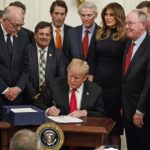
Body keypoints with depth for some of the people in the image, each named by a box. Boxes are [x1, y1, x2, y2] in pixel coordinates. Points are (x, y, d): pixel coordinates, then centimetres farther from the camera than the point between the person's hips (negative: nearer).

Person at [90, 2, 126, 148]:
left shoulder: (125, 37, -6)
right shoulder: (100, 34, 10)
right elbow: (94, 59, 13)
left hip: (115, 86, -5)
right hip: (97, 84, 5)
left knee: (114, 126, 4)